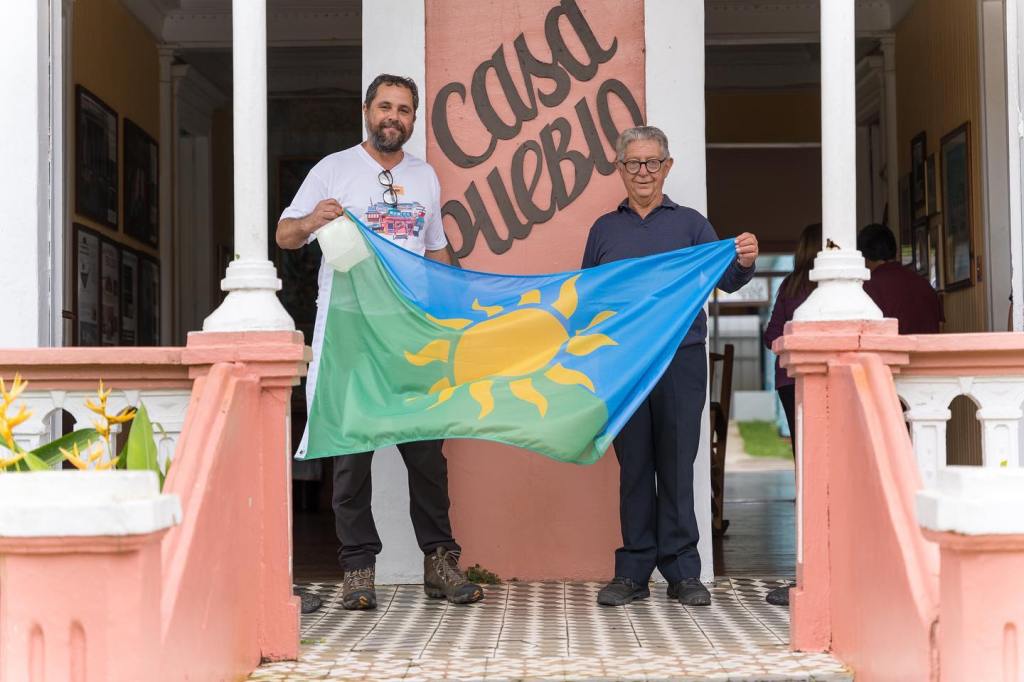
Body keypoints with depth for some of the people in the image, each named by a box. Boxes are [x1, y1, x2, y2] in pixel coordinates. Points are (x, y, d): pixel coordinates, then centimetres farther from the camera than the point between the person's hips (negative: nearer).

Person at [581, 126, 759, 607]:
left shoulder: (690, 224, 10)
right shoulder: (604, 230, 15)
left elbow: (725, 281, 0)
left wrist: (744, 263, -23)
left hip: (681, 359, -1)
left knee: (677, 467, 0)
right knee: (634, 468, 4)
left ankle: (682, 572, 6)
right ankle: (633, 572, 9)